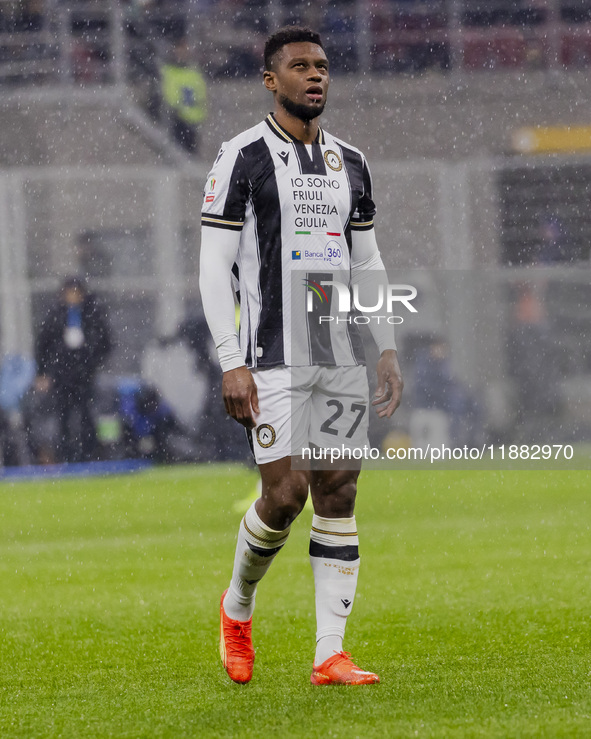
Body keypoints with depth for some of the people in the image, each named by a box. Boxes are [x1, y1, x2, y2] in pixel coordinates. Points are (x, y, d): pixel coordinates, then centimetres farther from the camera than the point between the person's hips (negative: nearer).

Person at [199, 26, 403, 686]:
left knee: (338, 495, 0)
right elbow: (214, 267, -7)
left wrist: (388, 351, 11)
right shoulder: (243, 158, -4)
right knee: (285, 492, -11)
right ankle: (237, 607, 17)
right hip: (273, 356, -5)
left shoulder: (349, 162, 14)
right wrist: (231, 364, -14)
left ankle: (330, 655, 1)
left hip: (341, 356, 5)